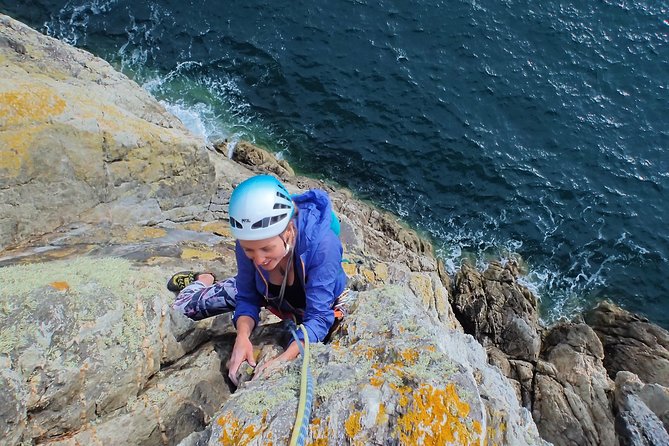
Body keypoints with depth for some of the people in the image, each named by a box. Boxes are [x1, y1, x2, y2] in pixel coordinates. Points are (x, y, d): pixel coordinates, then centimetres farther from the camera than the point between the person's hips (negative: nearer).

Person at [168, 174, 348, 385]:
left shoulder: (322, 243, -44)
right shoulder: (248, 242, -31)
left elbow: (318, 318, -40)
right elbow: (247, 299, -18)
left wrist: (283, 359, -54)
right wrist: (242, 338, -37)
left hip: (320, 302, -2)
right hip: (270, 291, 3)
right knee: (182, 307, 2)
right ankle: (202, 281, 38)